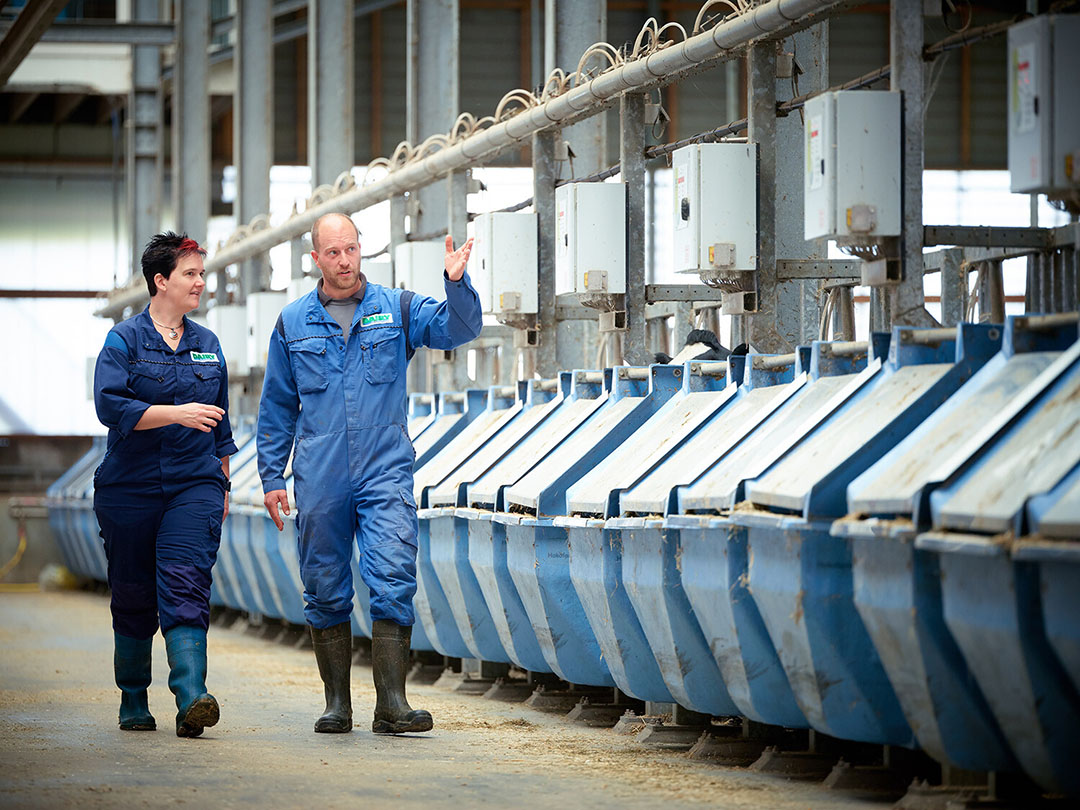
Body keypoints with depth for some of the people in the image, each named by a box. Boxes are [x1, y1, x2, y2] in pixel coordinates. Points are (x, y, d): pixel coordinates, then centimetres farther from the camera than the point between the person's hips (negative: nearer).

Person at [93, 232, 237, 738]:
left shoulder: (207, 344, 14)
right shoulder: (124, 340, 0)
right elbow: (110, 405, -15)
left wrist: (223, 484, 23)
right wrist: (177, 413, -21)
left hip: (194, 486, 2)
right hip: (130, 488, -2)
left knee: (185, 586, -16)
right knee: (133, 597, 6)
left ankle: (191, 698, -29)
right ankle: (133, 702, 22)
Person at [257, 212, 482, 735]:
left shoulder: (397, 309, 7)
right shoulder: (293, 323, 9)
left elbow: (458, 328, -8)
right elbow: (277, 407, 14)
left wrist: (456, 284, -27)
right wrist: (271, 476, 8)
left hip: (385, 475, -2)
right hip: (319, 481, 2)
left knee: (393, 583, -12)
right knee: (326, 592, 6)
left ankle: (391, 705, -14)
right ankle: (337, 703, 16)